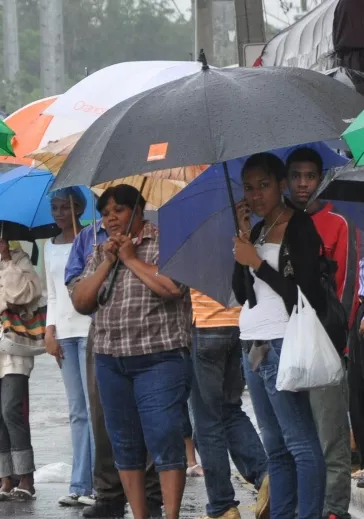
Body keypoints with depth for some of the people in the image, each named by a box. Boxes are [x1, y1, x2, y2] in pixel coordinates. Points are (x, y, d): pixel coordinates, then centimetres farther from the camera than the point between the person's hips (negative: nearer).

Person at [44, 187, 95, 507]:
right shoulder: (51, 248, 16)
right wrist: (50, 331, 7)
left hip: (90, 328, -5)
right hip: (64, 332, 5)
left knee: (95, 408, -9)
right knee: (77, 412, 5)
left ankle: (98, 485, -10)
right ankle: (80, 486, 3)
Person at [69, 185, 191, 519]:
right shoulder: (101, 254, 16)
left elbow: (174, 287, -18)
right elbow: (81, 302, 8)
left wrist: (132, 259, -9)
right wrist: (107, 263, -2)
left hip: (159, 357, -6)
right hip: (110, 360, 6)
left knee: (164, 440, -11)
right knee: (125, 443, 7)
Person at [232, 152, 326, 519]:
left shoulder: (300, 227, -6)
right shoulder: (257, 230, 15)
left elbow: (303, 293, -12)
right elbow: (241, 294, 10)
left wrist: (256, 262, -10)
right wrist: (242, 239, 1)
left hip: (283, 344, -8)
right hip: (254, 345, 8)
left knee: (300, 443, -11)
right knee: (275, 445, 10)